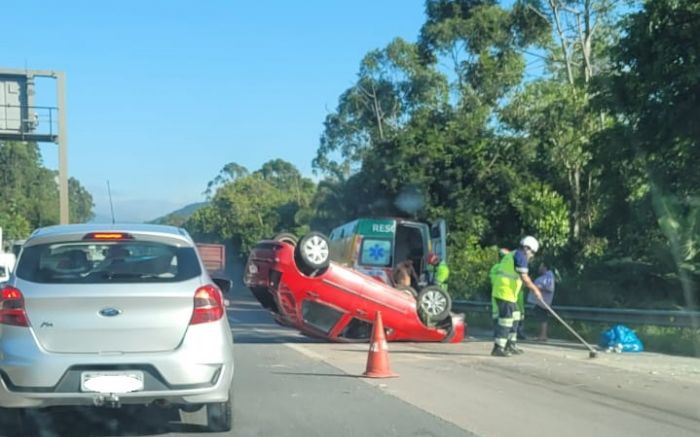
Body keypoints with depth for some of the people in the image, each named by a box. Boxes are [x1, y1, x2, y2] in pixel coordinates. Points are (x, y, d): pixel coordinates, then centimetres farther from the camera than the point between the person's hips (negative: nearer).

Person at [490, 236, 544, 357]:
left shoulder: (513, 255, 21)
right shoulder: (520, 256, -11)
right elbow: (524, 278, -16)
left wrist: (533, 287, 24)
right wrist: (535, 289, -5)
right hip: (505, 292, -10)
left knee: (515, 316, 18)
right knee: (506, 319, -9)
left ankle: (511, 345, 23)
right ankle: (498, 348, -10)